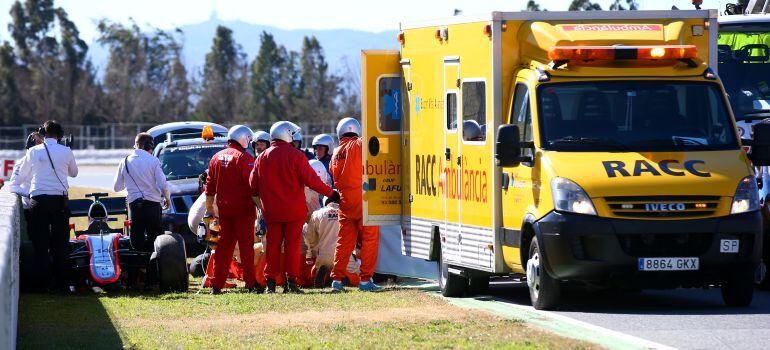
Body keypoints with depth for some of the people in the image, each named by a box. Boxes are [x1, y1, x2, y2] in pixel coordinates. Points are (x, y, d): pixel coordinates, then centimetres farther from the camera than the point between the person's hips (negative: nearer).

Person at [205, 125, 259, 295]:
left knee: (223, 246, 10)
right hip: (243, 209, -6)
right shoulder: (244, 158, -10)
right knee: (246, 246, -3)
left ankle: (216, 285, 8)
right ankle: (251, 284, -5)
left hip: (224, 209, 6)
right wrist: (260, 205, -7)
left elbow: (210, 186, 16)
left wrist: (209, 206, 25)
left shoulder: (217, 158, 10)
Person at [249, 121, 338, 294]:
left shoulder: (262, 158, 3)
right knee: (293, 245, 3)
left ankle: (270, 281, 7)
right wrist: (330, 193, 2)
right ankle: (291, 281, 1)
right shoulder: (296, 156, -10)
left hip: (271, 210, 3)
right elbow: (311, 180, -10)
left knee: (272, 245, 8)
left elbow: (253, 186, 8)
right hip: (293, 211, -3)